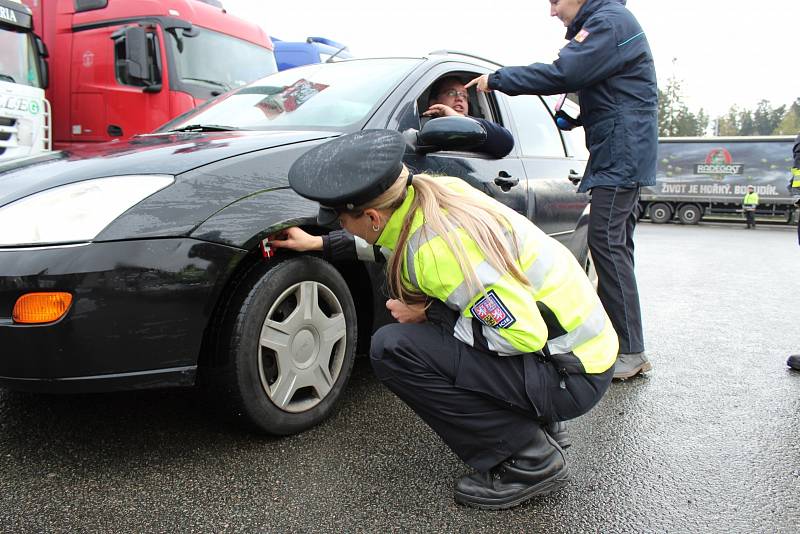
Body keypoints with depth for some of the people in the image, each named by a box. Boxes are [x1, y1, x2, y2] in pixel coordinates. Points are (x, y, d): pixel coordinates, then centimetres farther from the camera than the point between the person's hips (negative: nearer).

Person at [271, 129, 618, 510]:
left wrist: (428, 315, -15)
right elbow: (389, 238, 20)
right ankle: (532, 420, 17)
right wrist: (320, 244, 21)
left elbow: (525, 335, -27)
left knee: (392, 348, -18)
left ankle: (529, 461, -6)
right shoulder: (435, 191, -1)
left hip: (574, 374, -9)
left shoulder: (438, 250, -28)